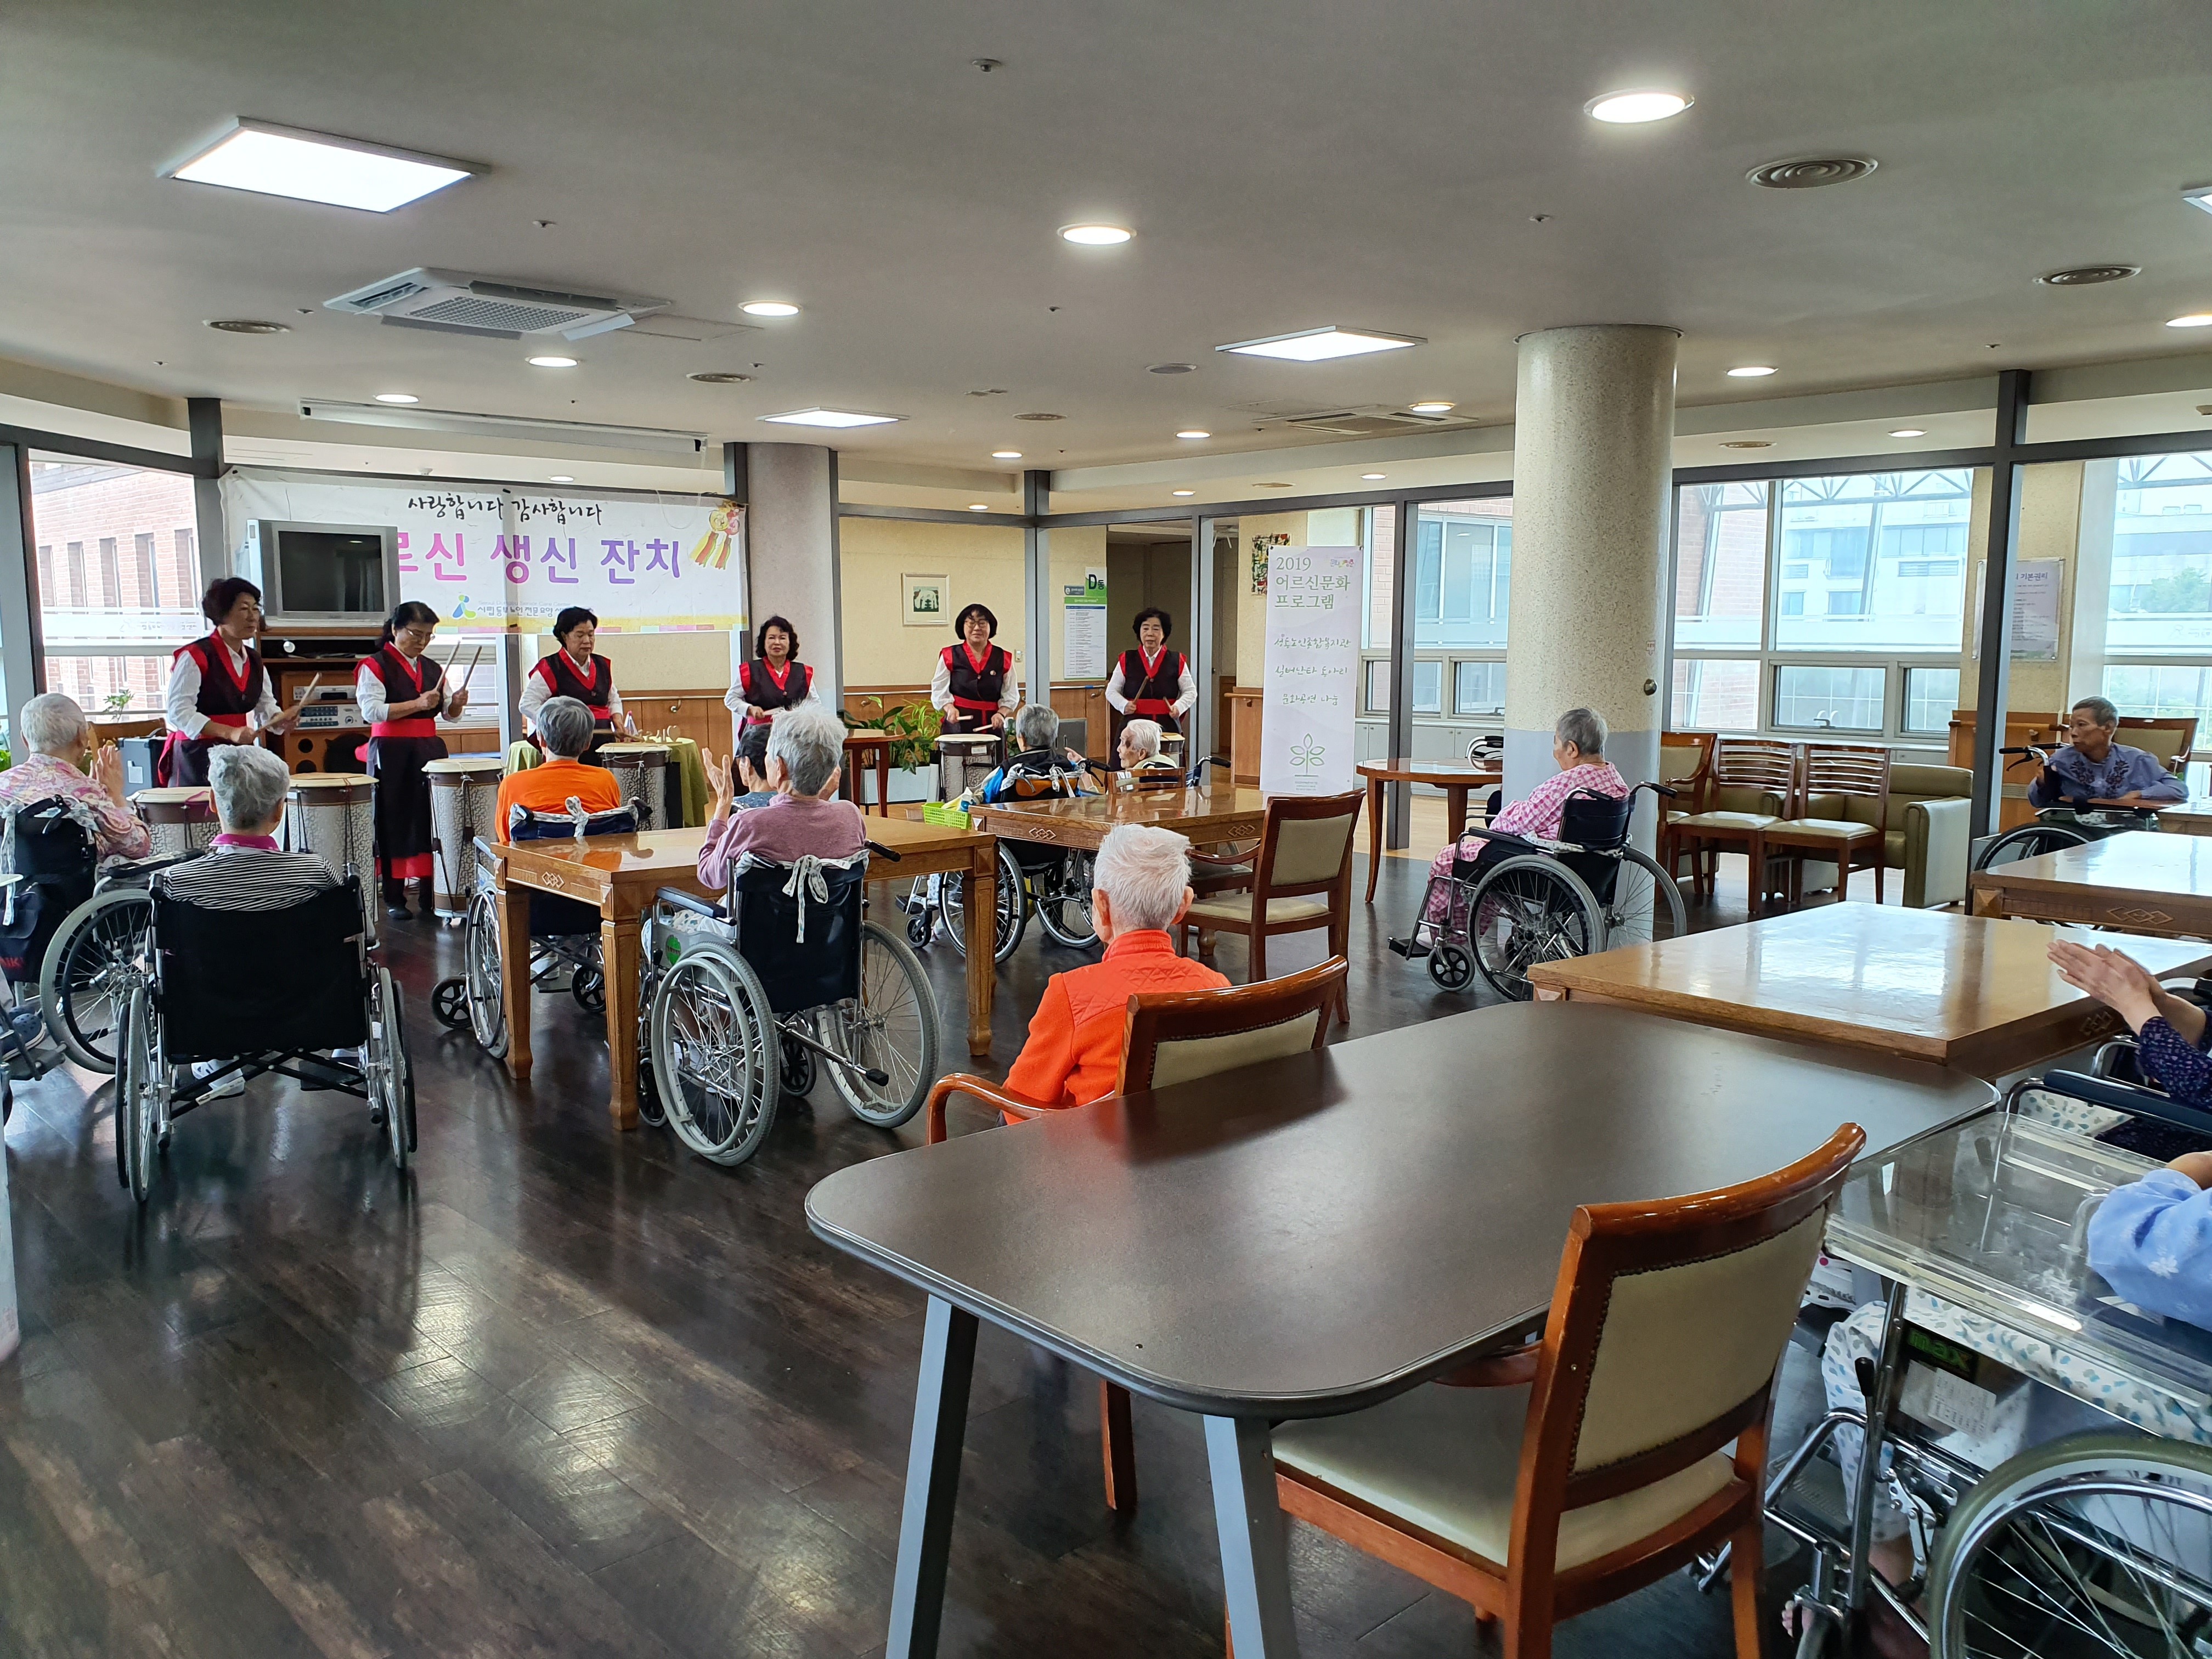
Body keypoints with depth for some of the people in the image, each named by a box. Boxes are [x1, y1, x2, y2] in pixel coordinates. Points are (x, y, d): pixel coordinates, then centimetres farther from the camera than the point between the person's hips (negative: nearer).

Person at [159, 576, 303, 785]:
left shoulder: (254, 661, 12)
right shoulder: (194, 657, -9)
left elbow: (267, 710, 16)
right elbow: (179, 712, -16)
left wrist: (283, 718, -8)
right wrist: (230, 733, -25)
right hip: (197, 758, -6)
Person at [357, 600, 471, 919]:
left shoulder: (433, 668, 15)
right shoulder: (374, 666, -2)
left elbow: (449, 713, 17)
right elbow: (372, 710, -15)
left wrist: (457, 701, -6)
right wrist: (418, 704, -21)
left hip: (430, 749, 5)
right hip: (391, 753, -5)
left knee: (432, 822, 2)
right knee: (394, 826, -1)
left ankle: (432, 893, 9)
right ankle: (394, 898, 6)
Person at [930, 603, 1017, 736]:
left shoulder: (1003, 658, 9)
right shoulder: (949, 656, 6)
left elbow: (1011, 695, 10)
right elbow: (939, 690, 5)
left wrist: (1001, 714, -7)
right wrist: (949, 708, -13)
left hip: (992, 726, 1)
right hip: (958, 725, -1)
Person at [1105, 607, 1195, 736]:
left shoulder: (1177, 661, 7)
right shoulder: (1127, 661, 8)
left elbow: (1190, 692, 12)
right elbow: (1112, 691, 12)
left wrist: (1179, 707, -7)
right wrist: (1124, 705, -8)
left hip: (1168, 727, 0)